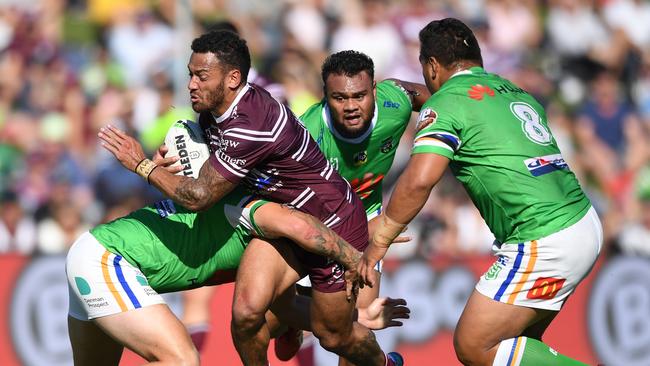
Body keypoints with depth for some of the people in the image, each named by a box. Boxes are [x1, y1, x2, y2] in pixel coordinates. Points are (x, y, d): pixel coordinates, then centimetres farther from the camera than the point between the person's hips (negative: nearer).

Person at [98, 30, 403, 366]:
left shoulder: (252, 126, -36)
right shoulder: (212, 113, -6)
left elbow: (198, 196, -33)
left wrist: (143, 166, -23)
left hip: (335, 224, -7)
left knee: (332, 335, 10)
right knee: (247, 311, -16)